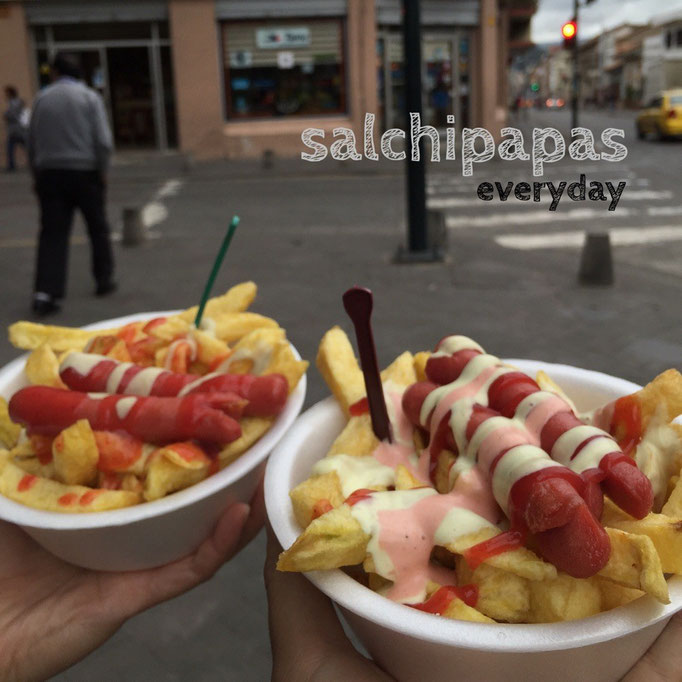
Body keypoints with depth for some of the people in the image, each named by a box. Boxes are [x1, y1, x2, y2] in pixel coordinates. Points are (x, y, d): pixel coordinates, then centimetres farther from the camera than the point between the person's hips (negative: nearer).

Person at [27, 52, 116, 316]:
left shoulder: (41, 98, 5)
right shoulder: (90, 97, -1)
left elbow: (32, 142, 7)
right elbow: (103, 140, -8)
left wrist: (36, 174, 15)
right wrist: (102, 171, 4)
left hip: (50, 173, 2)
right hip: (85, 172, -1)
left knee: (52, 233, 0)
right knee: (97, 228, 14)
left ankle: (45, 292, -10)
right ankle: (104, 280, 23)